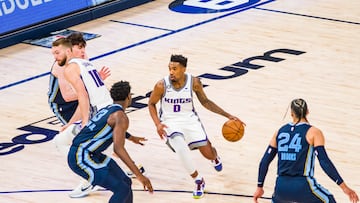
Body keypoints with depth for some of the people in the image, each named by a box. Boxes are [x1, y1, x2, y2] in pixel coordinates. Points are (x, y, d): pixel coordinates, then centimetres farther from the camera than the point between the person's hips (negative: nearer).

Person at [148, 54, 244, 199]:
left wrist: (227, 115, 0)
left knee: (208, 154, -2)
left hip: (189, 119, 2)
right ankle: (198, 180, -9)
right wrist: (158, 124, -16)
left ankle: (215, 157, 42)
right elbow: (151, 104, -1)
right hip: (170, 121, -2)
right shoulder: (162, 85, -18)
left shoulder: (194, 82, -14)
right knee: (180, 145, -32)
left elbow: (205, 102, 3)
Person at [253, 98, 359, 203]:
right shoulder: (313, 132, -2)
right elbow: (324, 162, -12)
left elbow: (265, 161, 13)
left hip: (281, 187, 4)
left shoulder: (280, 131, 11)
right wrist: (344, 187, -12)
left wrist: (259, 188, 22)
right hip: (303, 188, -4)